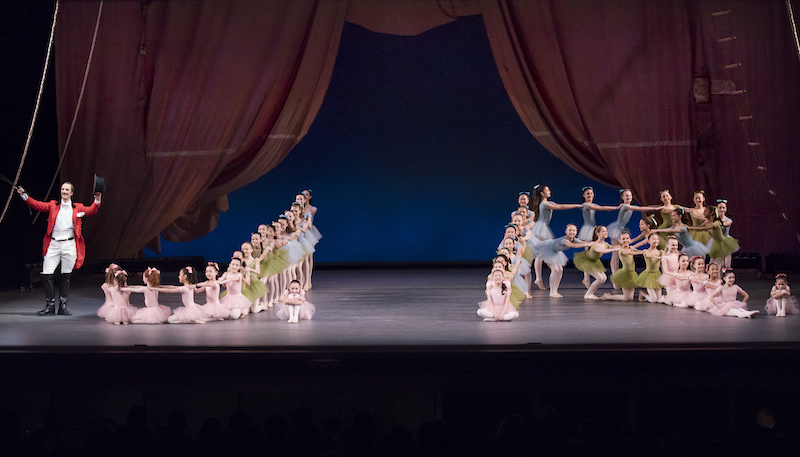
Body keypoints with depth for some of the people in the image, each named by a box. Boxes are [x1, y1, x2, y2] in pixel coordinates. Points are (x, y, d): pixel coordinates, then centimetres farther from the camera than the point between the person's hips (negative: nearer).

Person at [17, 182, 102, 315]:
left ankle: (63, 306, 15)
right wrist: (24, 196, -9)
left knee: (66, 277, 5)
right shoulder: (53, 205, 8)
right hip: (53, 244, 0)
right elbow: (38, 205, 2)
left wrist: (97, 200, -16)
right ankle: (50, 305, 9)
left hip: (69, 245, 0)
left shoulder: (78, 207, 9)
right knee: (46, 275, -5)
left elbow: (91, 210, 1)